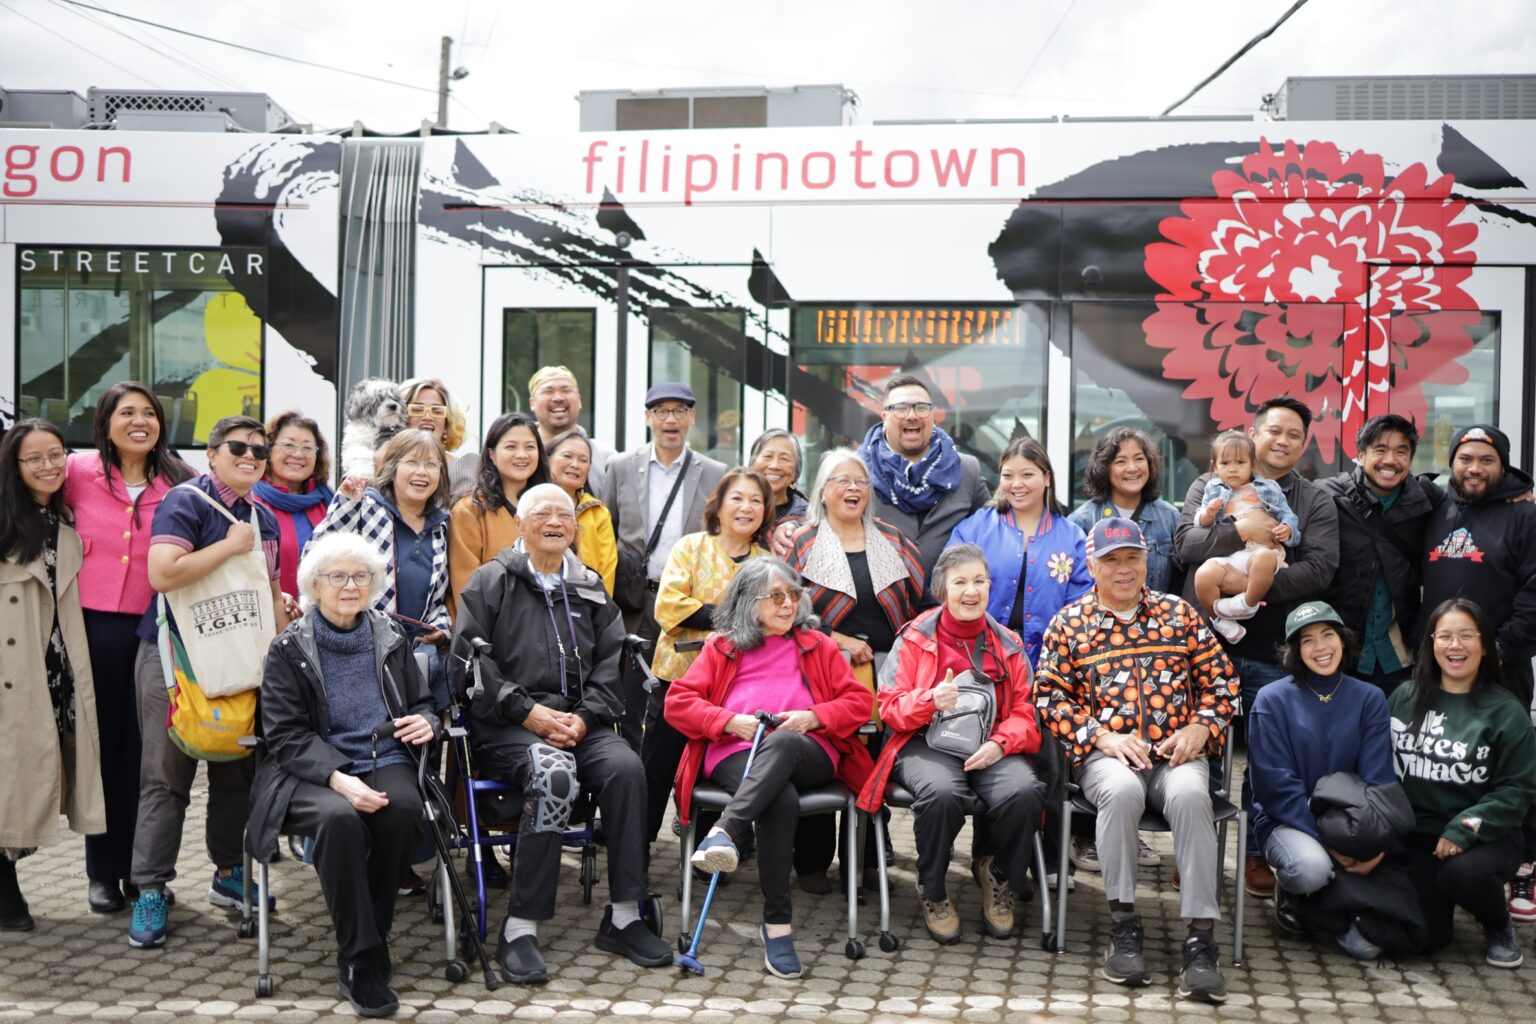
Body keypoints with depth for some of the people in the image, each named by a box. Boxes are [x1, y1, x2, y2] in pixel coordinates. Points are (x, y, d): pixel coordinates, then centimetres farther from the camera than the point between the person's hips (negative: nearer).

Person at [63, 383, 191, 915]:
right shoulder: (78, 472, -2)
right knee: (103, 745, 8)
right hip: (96, 626, -1)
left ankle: (141, 869, 19)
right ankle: (102, 871, 18)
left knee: (145, 751, 7)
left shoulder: (179, 483, 1)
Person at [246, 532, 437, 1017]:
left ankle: (366, 945, -16)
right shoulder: (289, 649, 3)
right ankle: (362, 961, -23)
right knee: (339, 817, -36)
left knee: (403, 808, -32)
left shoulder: (392, 639, 13)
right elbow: (286, 735, -4)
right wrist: (339, 779, -21)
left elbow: (422, 703, 23)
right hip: (312, 771, -2)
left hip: (384, 760, 3)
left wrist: (425, 722, -5)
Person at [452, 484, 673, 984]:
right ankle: (519, 929, -28)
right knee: (554, 774, -35)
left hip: (579, 721, 4)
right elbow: (469, 659, -2)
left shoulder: (591, 589, 20)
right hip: (507, 724, -4)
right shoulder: (490, 582, 8)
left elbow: (611, 661, 12)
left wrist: (585, 716, -6)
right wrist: (529, 712, -12)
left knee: (626, 767, -26)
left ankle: (624, 918, -17)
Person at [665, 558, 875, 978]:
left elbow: (858, 701, 17)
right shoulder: (721, 649, 23)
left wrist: (812, 716, -3)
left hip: (807, 751, 1)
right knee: (781, 802, -38)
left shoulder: (817, 647, 26)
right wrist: (731, 721, -5)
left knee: (783, 743, -40)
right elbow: (677, 701, 12)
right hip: (736, 753, -1)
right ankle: (777, 923, -41)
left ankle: (725, 832, -56)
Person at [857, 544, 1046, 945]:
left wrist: (1000, 743, -10)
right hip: (930, 743, -2)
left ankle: (998, 876, 2)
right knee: (941, 792, -37)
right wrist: (931, 700, -19)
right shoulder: (916, 638, 7)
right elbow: (890, 706, 2)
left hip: (990, 749, 3)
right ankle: (932, 891, -7)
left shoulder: (1007, 644, 16)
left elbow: (1024, 712, 11)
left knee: (1024, 791, -31)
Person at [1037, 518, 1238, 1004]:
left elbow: (1220, 681, 14)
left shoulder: (1179, 613, 14)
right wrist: (1102, 737, -9)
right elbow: (1052, 695, 4)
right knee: (1121, 789, -37)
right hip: (1108, 753, -1)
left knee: (1190, 794, -34)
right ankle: (1123, 923, -21)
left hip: (1177, 752, 1)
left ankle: (1200, 936, -29)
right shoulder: (1068, 624, 11)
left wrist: (1200, 729, -3)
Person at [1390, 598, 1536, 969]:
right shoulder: (1405, 698, 4)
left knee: (1463, 872, -35)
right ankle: (1439, 895, 28)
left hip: (1485, 837, -2)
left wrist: (1465, 828, -18)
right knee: (1425, 937, -10)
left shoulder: (1506, 712, -4)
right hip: (1416, 835, 3)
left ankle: (1499, 927, 0)